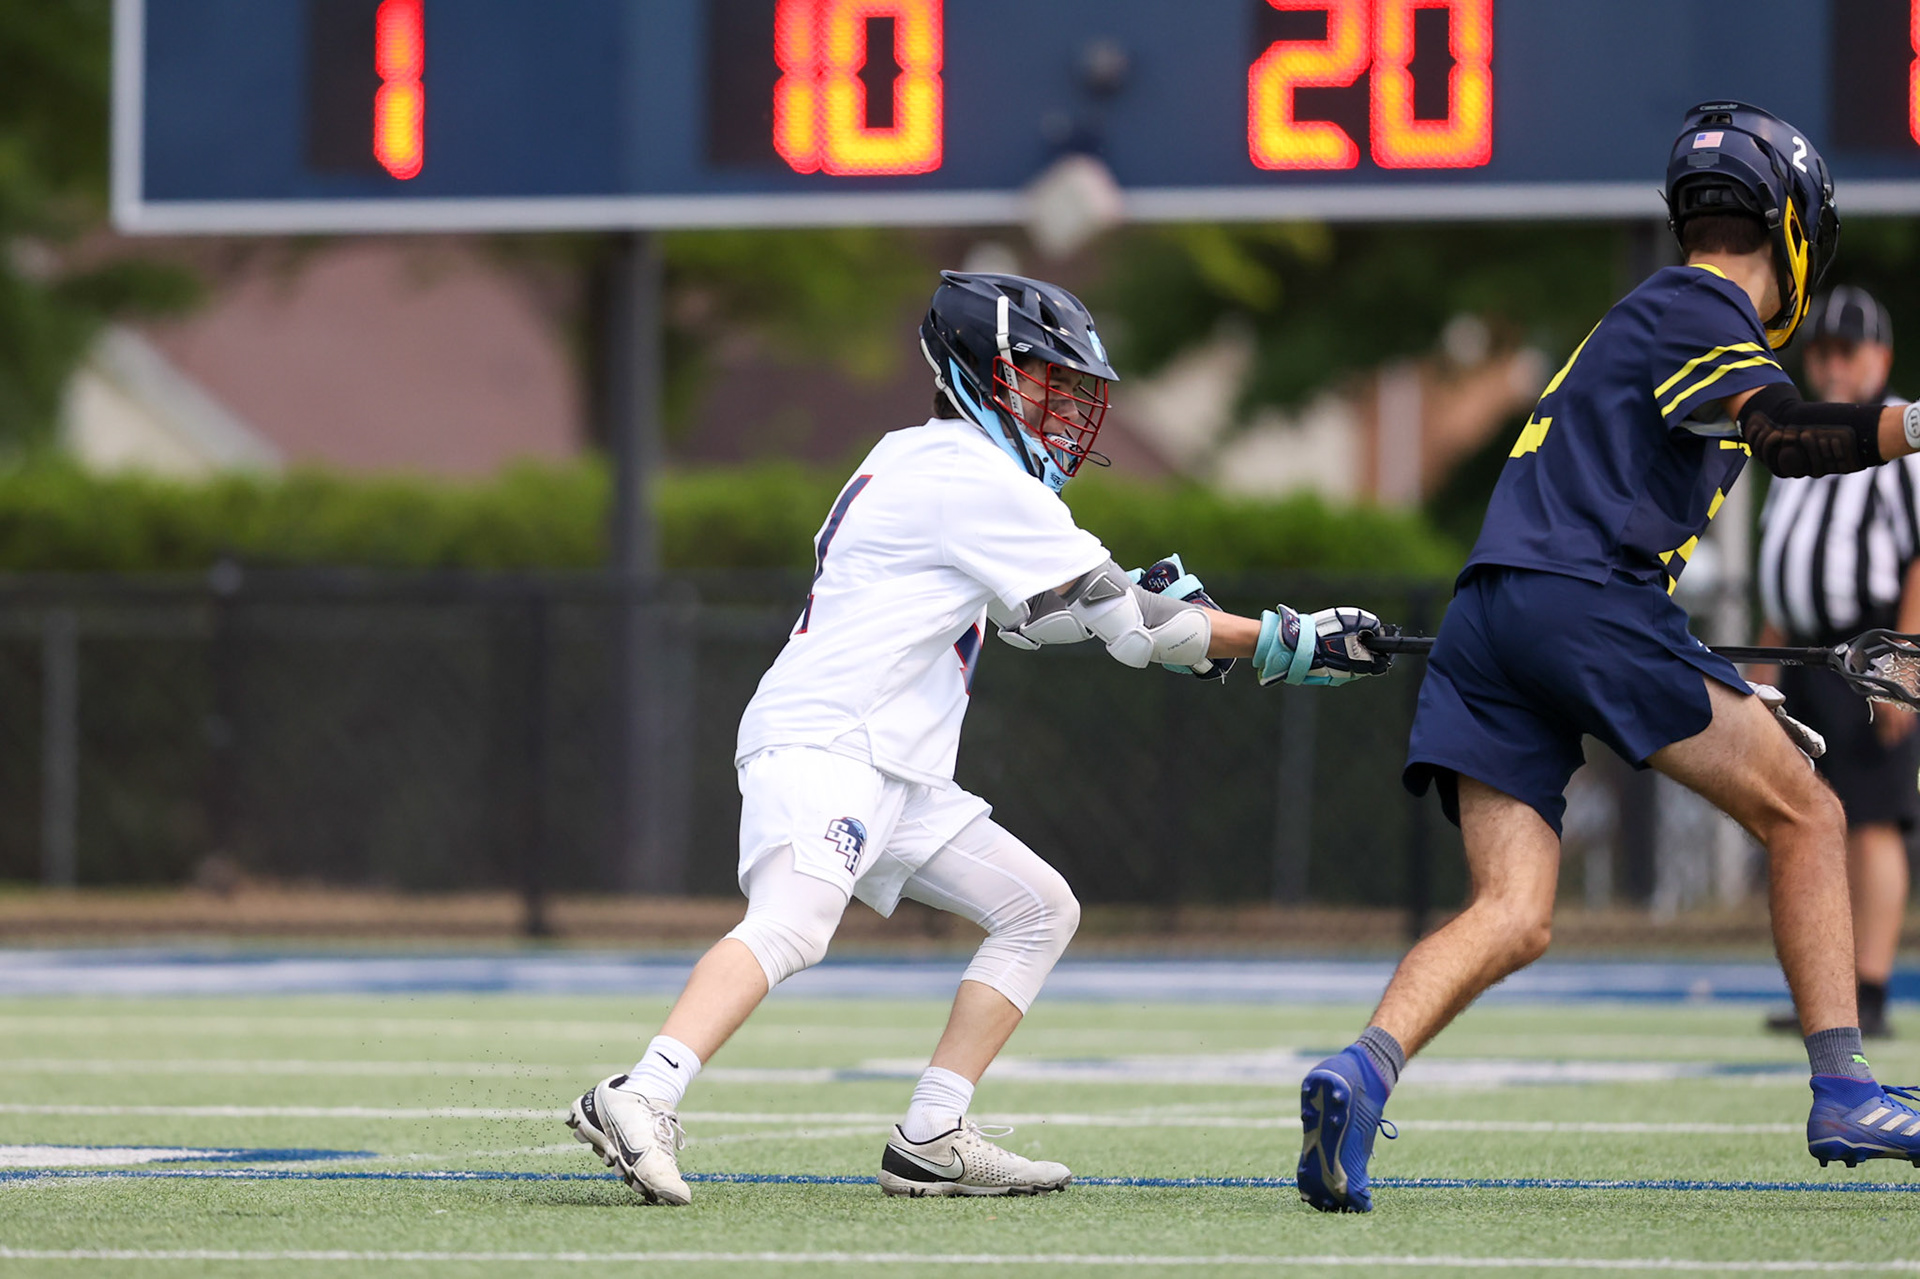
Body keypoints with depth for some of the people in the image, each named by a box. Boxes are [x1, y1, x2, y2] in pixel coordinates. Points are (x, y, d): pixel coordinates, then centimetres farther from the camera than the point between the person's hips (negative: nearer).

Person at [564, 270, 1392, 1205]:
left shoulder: (913, 462, 20)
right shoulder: (974, 479, -9)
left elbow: (1031, 613, 32)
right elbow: (1122, 620, -9)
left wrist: (1146, 605, 14)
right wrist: (1289, 644, -2)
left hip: (896, 776, 10)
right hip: (820, 743, -10)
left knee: (1041, 910, 11)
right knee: (792, 922, -32)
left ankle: (930, 1142, 4)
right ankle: (641, 1101, -44)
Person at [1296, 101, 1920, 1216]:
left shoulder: (1659, 314, 31)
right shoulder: (1697, 311, 2)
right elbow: (1786, 438, -18)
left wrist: (1736, 697, 36)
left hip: (1487, 621, 8)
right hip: (1582, 598, -8)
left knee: (1513, 917, -3)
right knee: (1806, 815, 3)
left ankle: (1362, 1072, -27)